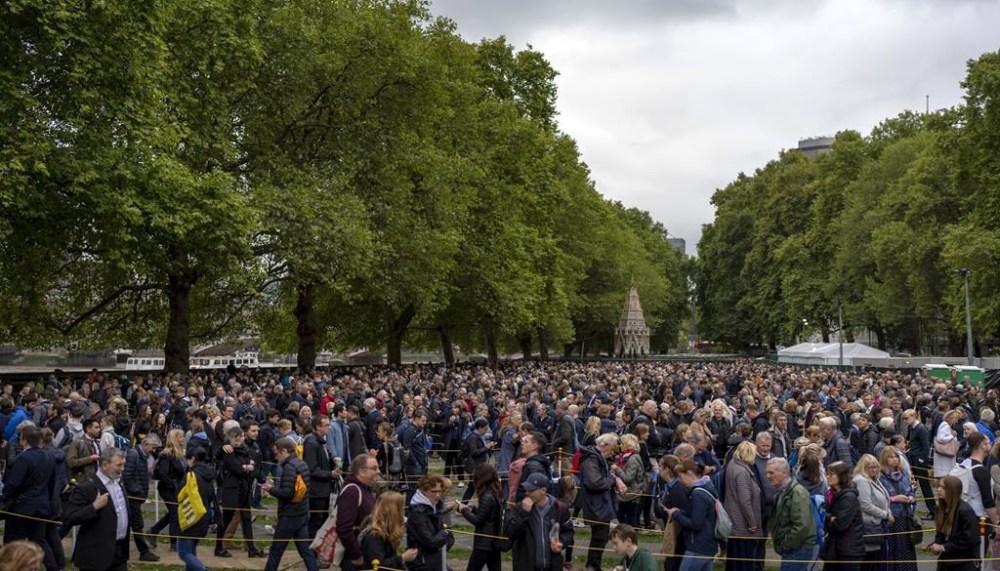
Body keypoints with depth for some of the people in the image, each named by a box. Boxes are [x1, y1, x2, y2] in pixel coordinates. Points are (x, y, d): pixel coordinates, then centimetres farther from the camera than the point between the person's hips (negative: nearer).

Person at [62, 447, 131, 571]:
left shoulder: (118, 484, 11)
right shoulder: (85, 488, -15)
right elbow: (68, 519, -19)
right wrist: (94, 507, -27)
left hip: (120, 552, 7)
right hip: (96, 555, -7)